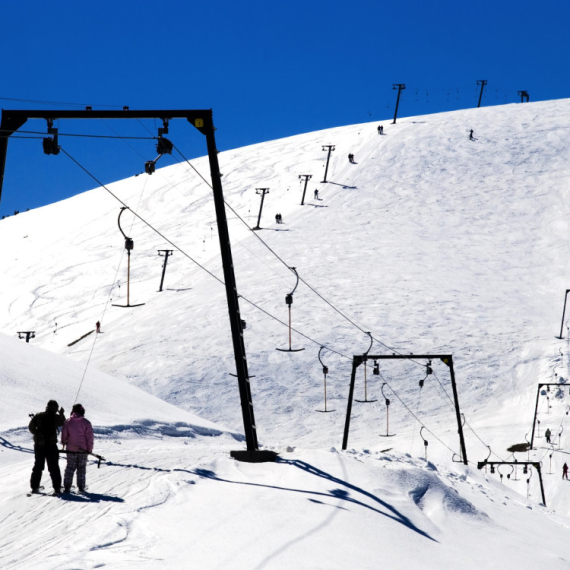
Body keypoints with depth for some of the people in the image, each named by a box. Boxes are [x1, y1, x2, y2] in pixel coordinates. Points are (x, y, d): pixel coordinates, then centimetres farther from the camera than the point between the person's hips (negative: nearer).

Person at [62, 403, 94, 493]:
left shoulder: (68, 422, -4)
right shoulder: (86, 423, -7)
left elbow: (64, 435, 2)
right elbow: (89, 437, -6)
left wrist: (64, 444, 19)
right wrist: (89, 449, 2)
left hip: (71, 449, 1)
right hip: (83, 449, -1)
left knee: (70, 468, 10)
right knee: (81, 469, 10)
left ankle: (67, 486, 4)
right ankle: (81, 487, 8)